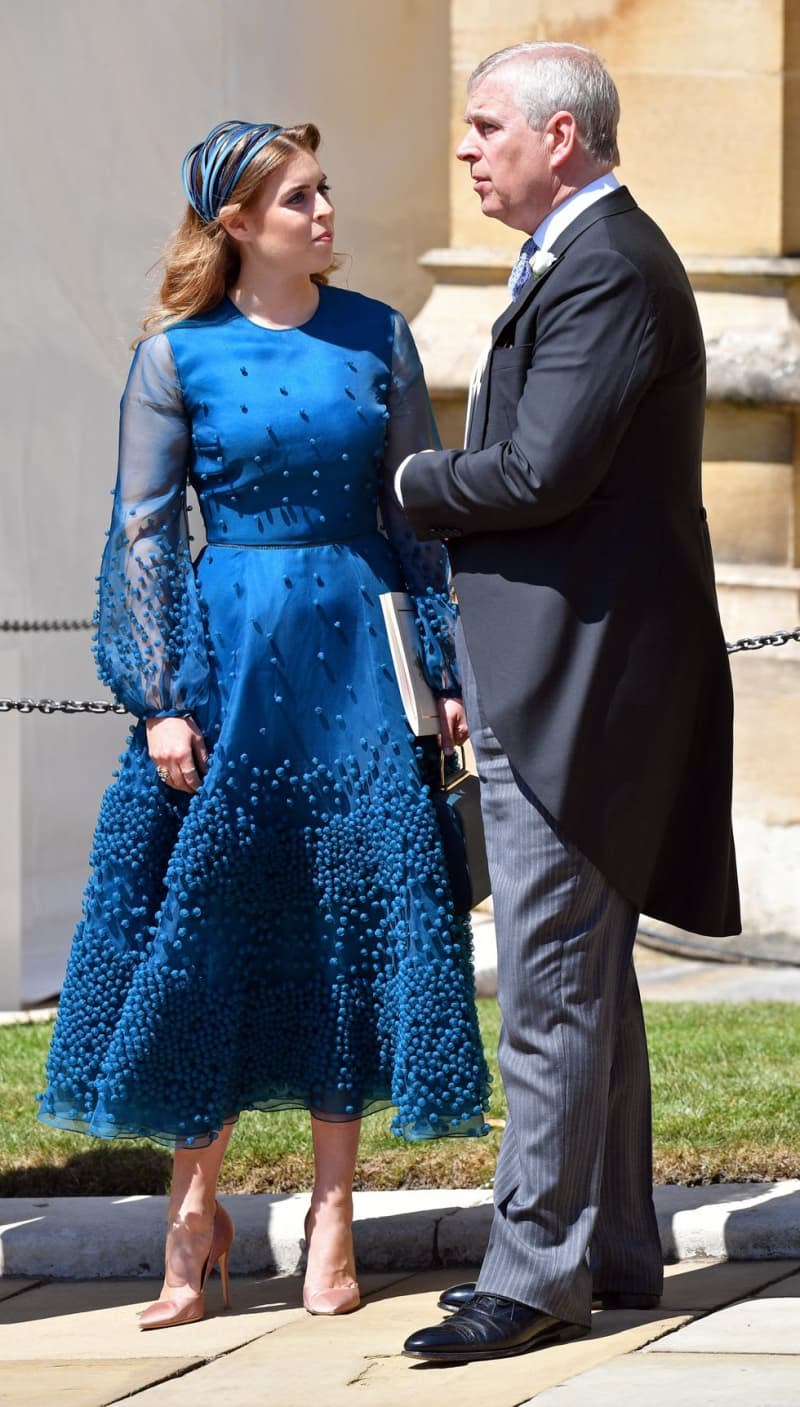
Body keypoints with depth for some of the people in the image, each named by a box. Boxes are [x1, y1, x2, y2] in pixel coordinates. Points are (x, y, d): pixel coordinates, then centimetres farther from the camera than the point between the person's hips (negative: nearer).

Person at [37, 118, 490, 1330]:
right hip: (230, 650, -2)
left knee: (352, 913, 2)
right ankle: (197, 1208, 14)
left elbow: (421, 511, 8)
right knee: (208, 918, 0)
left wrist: (450, 666, 2)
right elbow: (144, 534, 0)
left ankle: (333, 1212, 10)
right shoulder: (179, 355, -1)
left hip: (358, 649, 2)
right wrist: (160, 702, -6)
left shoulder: (376, 336, 5)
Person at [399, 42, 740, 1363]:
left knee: (554, 984, -8)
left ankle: (538, 1272, -4)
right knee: (587, 976, 15)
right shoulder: (588, 259, 18)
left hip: (578, 680, -11)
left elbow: (542, 471, -24)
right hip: (557, 674, 11)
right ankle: (613, 1246, 23)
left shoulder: (606, 273, -16)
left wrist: (412, 484, -7)